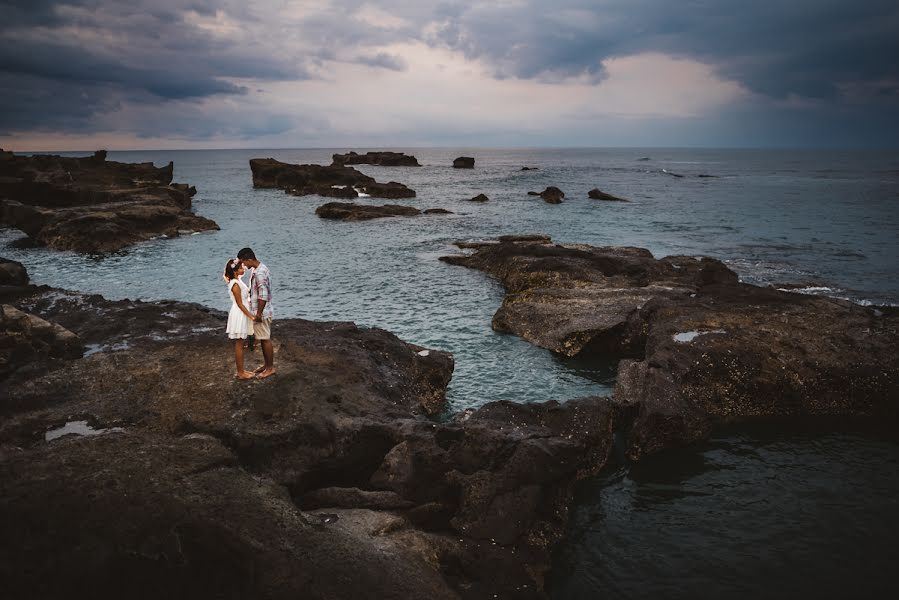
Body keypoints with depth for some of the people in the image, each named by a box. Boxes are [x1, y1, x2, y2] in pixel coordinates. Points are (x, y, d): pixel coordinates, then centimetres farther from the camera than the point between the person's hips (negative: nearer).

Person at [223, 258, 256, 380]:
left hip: (242, 315, 10)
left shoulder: (237, 281, 10)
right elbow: (240, 304, -19)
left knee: (240, 345, 14)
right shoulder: (235, 284, -19)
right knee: (239, 345, -2)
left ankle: (240, 371, 21)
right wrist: (251, 315, -17)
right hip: (239, 315, -10)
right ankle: (241, 373, 5)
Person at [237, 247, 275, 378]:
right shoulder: (262, 268, 10)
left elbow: (263, 295, -26)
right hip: (261, 311, 10)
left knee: (265, 340, -1)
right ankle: (267, 364, 27)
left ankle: (270, 368, 7)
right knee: (264, 339, 17)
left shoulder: (259, 273, -22)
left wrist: (259, 313, -20)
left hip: (261, 313, -10)